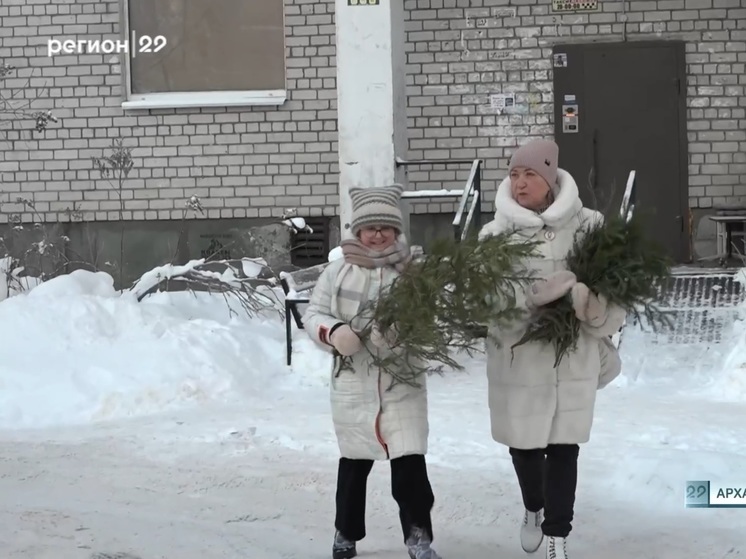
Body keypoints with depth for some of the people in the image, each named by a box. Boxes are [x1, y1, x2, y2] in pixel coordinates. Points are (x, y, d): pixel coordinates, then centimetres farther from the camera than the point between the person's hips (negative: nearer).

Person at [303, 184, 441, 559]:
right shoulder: (338, 271, -2)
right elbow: (313, 315, 2)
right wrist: (334, 333, -17)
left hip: (403, 385, -1)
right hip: (353, 386, 2)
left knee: (410, 461, -7)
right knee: (354, 463, 16)